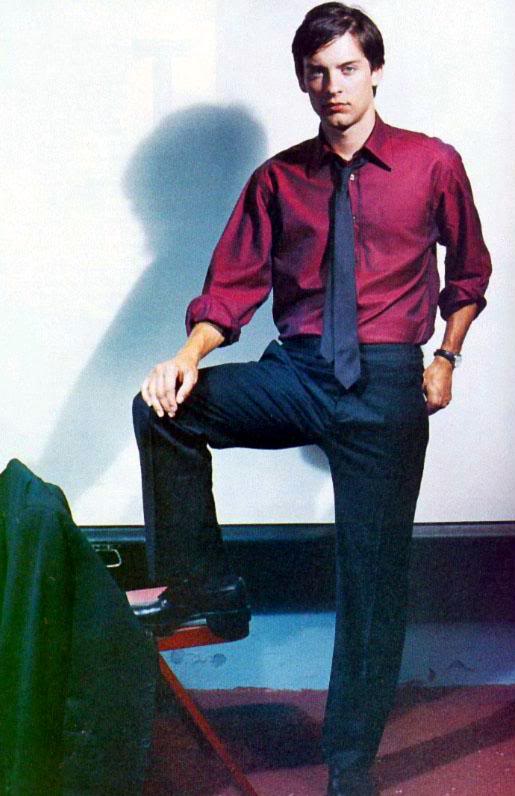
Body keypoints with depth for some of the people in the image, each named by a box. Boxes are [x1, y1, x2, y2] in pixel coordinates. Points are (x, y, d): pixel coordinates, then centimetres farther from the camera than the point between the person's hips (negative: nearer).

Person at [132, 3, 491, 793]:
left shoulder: (433, 165, 3)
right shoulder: (278, 179, 7)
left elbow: (470, 271, 16)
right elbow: (234, 287, 3)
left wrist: (446, 357, 7)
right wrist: (190, 355, -15)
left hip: (384, 385, -2)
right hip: (295, 372, 2)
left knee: (374, 576, 0)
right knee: (163, 407, -22)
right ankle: (198, 586, -4)